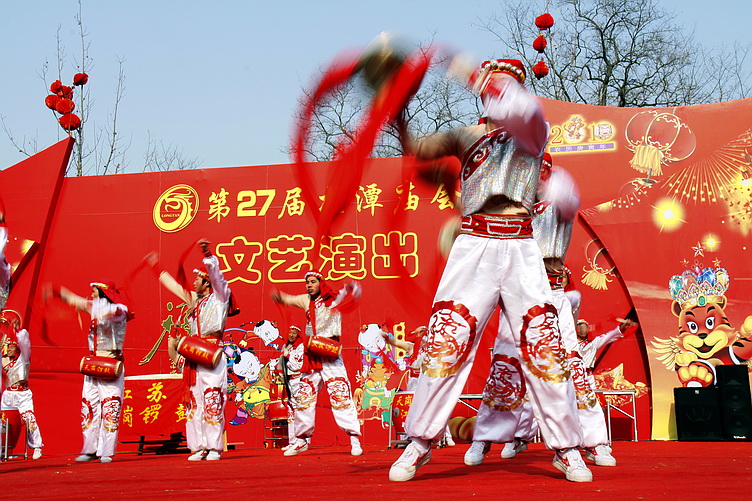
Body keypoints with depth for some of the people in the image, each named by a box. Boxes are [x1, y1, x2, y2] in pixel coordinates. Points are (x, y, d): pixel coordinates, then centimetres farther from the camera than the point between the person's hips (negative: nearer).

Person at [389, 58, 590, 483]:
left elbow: (519, 108, -13)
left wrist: (476, 74, -18)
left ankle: (567, 449, 7)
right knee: (445, 343, -6)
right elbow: (420, 149, 2)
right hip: (474, 245, 1)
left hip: (521, 247, -1)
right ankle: (420, 443, 4)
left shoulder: (534, 129, 11)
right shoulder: (466, 135, 19)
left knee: (545, 347, -5)